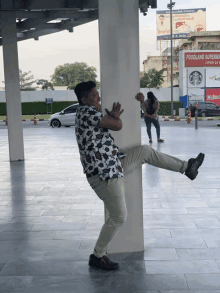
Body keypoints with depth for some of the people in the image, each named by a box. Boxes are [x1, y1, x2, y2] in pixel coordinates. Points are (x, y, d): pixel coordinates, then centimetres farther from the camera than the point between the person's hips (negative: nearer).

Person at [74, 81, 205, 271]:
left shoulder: (92, 112, 13)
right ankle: (97, 257, 16)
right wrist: (114, 116, 0)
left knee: (145, 151, 15)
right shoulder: (86, 112, -17)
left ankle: (186, 167, 29)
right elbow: (117, 125, -23)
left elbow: (115, 108, 30)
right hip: (104, 175, -10)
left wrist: (135, 99, 22)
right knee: (119, 217, -1)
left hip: (115, 165, 10)